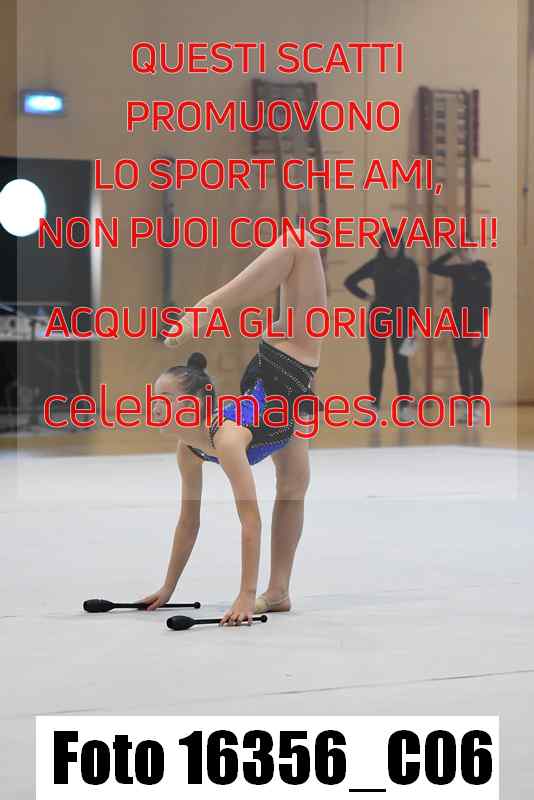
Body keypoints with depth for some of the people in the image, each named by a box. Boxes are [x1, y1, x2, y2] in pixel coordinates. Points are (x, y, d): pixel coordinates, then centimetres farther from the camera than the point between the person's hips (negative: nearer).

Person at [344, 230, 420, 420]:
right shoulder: (375, 265, 5)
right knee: (377, 364, 3)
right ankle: (374, 407, 6)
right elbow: (350, 281, 13)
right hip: (377, 319, 1)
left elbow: (415, 295, -2)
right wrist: (366, 296, 1)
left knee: (401, 364, 0)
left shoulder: (409, 265, 1)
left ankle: (404, 407, 3)